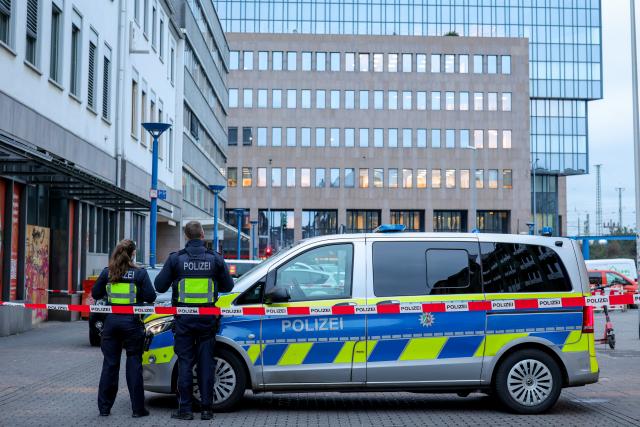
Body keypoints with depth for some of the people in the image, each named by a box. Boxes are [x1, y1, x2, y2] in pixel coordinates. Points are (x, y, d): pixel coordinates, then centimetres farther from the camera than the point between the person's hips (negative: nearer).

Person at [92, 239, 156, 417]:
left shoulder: (107, 272, 1)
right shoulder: (140, 273, -7)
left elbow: (95, 294, 5)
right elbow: (150, 297, -8)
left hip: (111, 321, 3)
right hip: (131, 321, -2)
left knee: (110, 363, 10)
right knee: (134, 363, 5)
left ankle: (104, 407, 14)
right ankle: (138, 408, 6)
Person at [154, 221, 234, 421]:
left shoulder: (175, 258, -5)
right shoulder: (215, 258, -1)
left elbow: (160, 286, -1)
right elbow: (228, 286, 7)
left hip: (184, 318, -1)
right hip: (207, 318, 1)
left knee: (185, 362, 5)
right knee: (206, 362, 7)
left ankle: (185, 408, 6)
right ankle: (207, 408, 8)